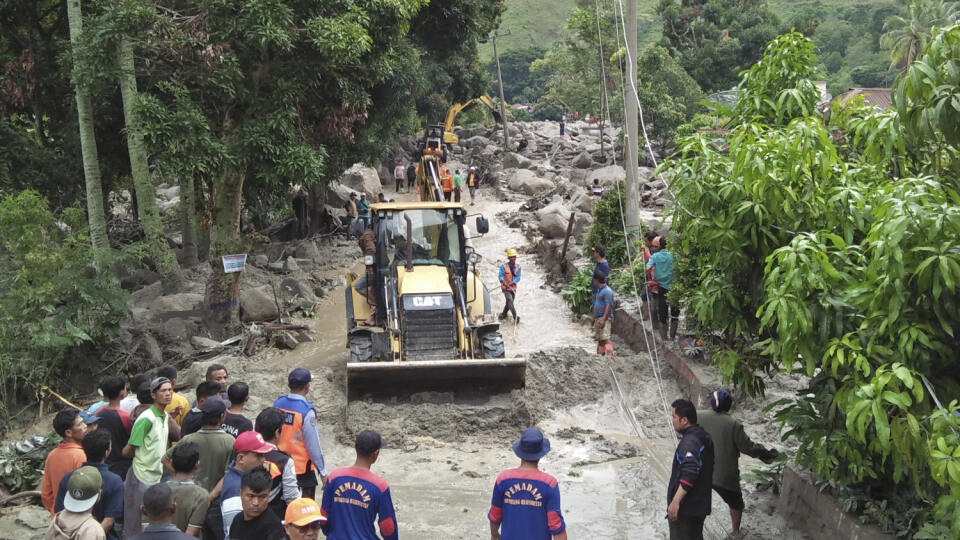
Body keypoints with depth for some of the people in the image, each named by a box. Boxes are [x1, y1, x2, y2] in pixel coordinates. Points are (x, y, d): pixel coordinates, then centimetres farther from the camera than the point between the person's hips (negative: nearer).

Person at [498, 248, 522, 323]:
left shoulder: (518, 267, 3)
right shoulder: (504, 266, -7)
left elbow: (518, 277, -5)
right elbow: (500, 276, -14)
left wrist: (512, 282, -23)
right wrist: (503, 281, -36)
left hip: (513, 287, 5)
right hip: (506, 287, -5)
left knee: (509, 302, 15)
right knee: (510, 301, -18)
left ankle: (503, 314, 38)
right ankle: (515, 317, -21)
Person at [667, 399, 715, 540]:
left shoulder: (689, 442, -21)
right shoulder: (704, 437, 10)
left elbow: (689, 473, -33)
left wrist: (675, 501, -34)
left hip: (685, 507, -10)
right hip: (701, 506, 10)